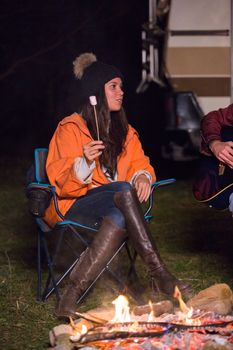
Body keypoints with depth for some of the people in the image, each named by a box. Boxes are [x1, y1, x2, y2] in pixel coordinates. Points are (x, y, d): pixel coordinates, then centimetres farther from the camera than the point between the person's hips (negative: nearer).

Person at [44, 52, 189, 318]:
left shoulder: (125, 131, 18)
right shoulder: (70, 129, -2)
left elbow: (140, 163, 16)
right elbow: (60, 181, -7)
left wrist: (142, 177, -9)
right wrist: (85, 162, -28)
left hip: (114, 207, 5)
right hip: (74, 205, -5)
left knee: (119, 219, -36)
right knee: (123, 190, -36)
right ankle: (159, 274, -39)